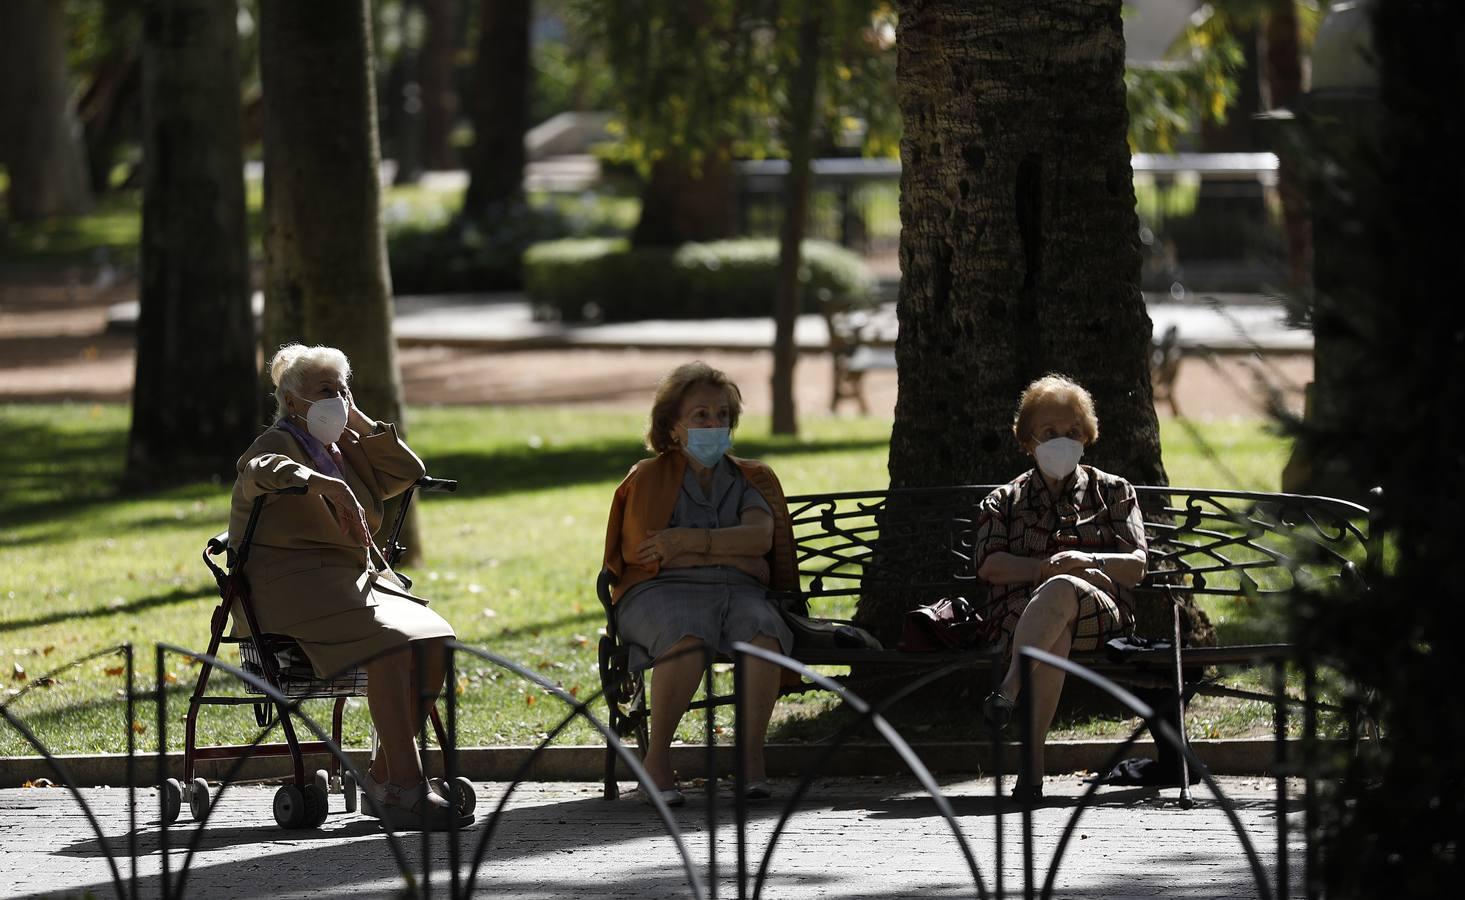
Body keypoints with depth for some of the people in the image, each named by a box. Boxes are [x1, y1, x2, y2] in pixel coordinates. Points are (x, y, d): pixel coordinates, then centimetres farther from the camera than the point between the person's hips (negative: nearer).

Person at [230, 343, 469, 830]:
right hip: (295, 585, -8)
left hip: (356, 577, 8)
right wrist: (328, 485, -39)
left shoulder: (345, 451, 23)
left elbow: (407, 471, 22)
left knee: (433, 642, -18)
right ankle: (407, 789, -34)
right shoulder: (277, 444, -2)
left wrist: (362, 423, 15)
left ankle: (385, 776, -11)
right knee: (390, 645, -32)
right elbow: (261, 472, -27)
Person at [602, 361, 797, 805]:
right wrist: (729, 548, -3)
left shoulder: (751, 478, 19)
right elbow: (652, 552, -4)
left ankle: (753, 758, -30)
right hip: (662, 591, -3)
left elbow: (759, 537, -2)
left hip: (739, 591, 3)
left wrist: (686, 541, -11)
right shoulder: (649, 478, 12)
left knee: (764, 633, -34)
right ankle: (657, 758, -29)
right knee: (688, 639, -39)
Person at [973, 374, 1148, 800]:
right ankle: (1032, 761, -55)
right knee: (1056, 638, -41)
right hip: (1022, 613, 0)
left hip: (1101, 612, 0)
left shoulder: (1112, 491, 24)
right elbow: (990, 565, 7)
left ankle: (1008, 690, -56)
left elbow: (1136, 566, 10)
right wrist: (1045, 567, -10)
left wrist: (1088, 562, -11)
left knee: (1061, 589, -41)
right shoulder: (1004, 501, 25)